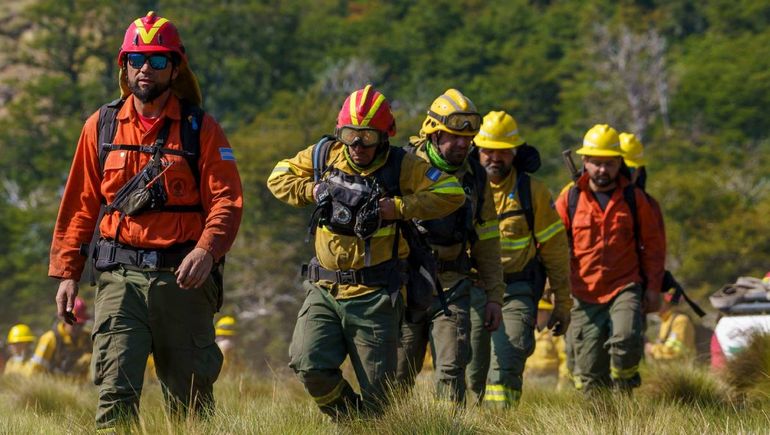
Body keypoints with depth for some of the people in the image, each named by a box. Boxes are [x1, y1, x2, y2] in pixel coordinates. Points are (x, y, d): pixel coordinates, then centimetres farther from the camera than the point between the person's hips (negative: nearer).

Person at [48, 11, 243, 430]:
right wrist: (66, 273, 8)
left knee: (190, 395, 5)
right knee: (115, 389, -12)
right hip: (121, 275, 1)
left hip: (183, 275, -1)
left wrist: (206, 250, -22)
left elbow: (226, 201, -4)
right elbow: (80, 205, 14)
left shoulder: (199, 128, 4)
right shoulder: (101, 126, 10)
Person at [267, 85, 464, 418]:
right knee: (309, 366, -13)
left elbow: (451, 194, -10)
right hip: (324, 290, 3)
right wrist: (315, 190, -6)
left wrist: (395, 208, -17)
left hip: (374, 294, -3)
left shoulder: (403, 166, -7)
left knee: (378, 391, 0)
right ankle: (349, 423, 12)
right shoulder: (324, 155, 3)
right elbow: (278, 178, 13)